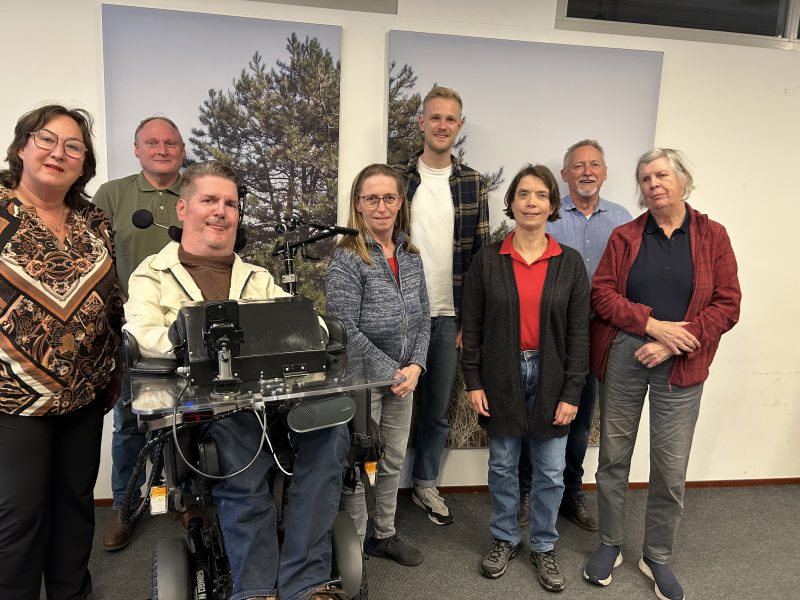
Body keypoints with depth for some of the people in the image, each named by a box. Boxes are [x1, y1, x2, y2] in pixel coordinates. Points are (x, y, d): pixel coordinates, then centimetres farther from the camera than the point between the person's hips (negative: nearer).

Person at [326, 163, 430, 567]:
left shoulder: (410, 255, 5)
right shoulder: (347, 259, -15)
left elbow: (423, 317, 7)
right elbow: (346, 332, -19)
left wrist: (414, 367, -6)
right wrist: (391, 372, -16)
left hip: (405, 378, 7)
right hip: (361, 380, -6)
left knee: (393, 460, 19)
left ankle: (383, 534, 38)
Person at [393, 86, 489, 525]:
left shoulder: (474, 185, 5)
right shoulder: (396, 178, 1)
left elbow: (481, 255, 4)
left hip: (449, 316, 2)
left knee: (438, 409, 13)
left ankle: (426, 484, 32)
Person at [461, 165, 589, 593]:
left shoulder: (570, 262, -1)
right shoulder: (487, 259, -2)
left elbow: (579, 331, -1)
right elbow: (471, 325, 0)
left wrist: (572, 392, -5)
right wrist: (473, 381, -4)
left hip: (551, 378, 0)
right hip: (501, 376, 0)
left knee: (550, 471, 10)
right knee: (502, 465, 14)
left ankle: (544, 546, 32)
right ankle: (504, 539, 35)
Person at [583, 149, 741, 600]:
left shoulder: (713, 237, 2)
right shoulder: (625, 237, 4)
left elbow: (727, 305, -3)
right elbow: (602, 293, -4)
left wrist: (672, 344, -13)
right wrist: (652, 323, -17)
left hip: (681, 367, 0)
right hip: (622, 358, 1)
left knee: (671, 469, 6)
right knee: (614, 457, 10)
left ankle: (658, 557, 27)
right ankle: (610, 545, 29)